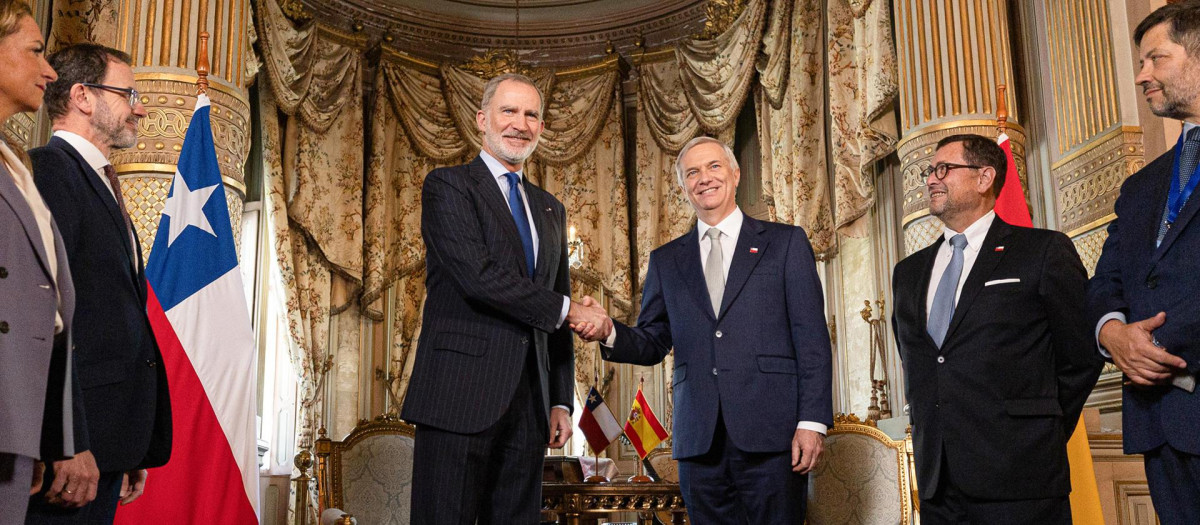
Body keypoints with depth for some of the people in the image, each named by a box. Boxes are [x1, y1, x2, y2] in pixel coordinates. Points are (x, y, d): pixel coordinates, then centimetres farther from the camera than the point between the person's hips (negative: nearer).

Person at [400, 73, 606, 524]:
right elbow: (478, 276, -15)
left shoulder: (550, 209, 20)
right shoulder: (447, 185, 1)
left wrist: (561, 401, 12)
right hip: (461, 394, -6)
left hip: (528, 402, 6)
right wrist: (566, 310, -8)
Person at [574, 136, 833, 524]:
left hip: (771, 434, -2)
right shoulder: (666, 260, 16)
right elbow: (654, 344, 14)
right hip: (699, 440, 3)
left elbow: (812, 340, 1)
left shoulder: (785, 242, 7)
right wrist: (610, 332, -7)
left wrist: (812, 422, -8)